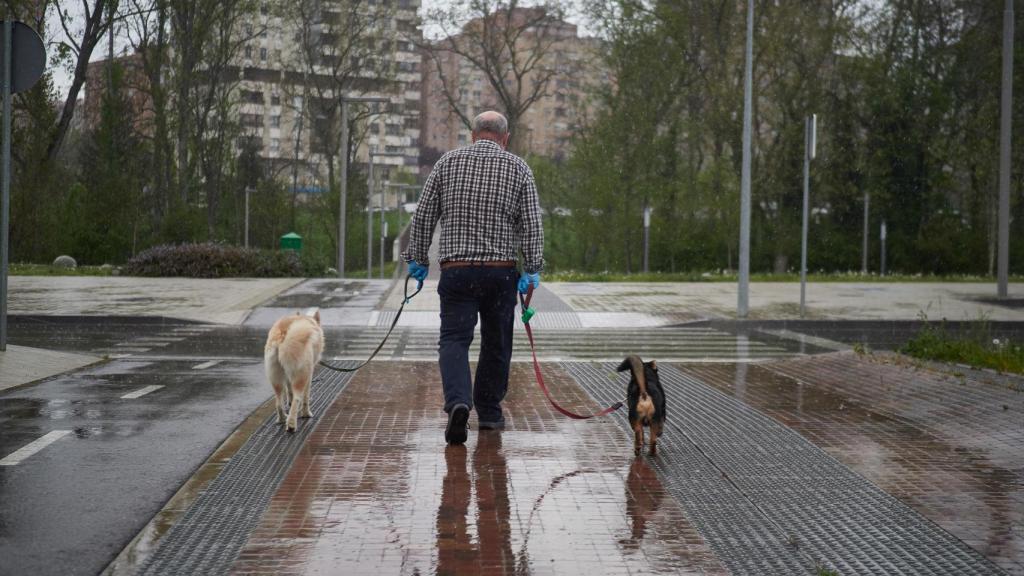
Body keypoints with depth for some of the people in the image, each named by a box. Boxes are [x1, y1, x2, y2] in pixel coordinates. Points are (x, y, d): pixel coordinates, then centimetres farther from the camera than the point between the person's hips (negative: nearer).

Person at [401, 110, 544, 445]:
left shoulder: (448, 162, 6)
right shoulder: (518, 169, 4)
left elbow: (423, 217, 4)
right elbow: (532, 225, -2)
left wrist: (417, 259, 12)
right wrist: (532, 271, -1)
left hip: (456, 270, 0)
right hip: (501, 271, 0)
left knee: (454, 340, -2)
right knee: (496, 344, 14)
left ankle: (458, 402, -25)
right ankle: (489, 412, 23)